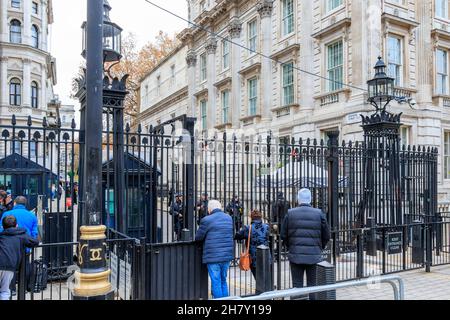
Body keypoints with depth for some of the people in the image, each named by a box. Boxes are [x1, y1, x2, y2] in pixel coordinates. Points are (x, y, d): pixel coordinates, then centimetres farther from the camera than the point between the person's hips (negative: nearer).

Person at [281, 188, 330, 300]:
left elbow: (283, 235, 1)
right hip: (314, 256, 0)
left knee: (297, 285, 8)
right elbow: (326, 236, 1)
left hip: (296, 255, 0)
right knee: (313, 286, 10)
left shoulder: (290, 213, -2)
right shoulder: (319, 214, -3)